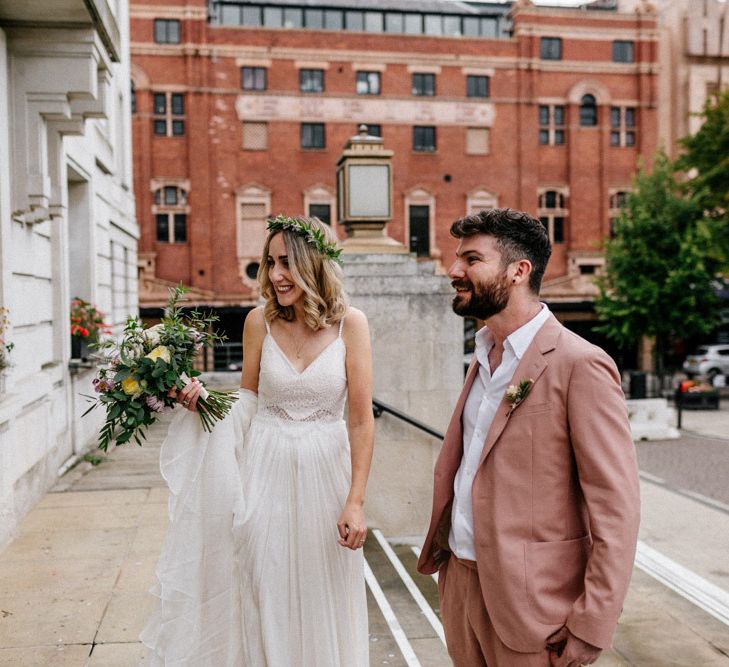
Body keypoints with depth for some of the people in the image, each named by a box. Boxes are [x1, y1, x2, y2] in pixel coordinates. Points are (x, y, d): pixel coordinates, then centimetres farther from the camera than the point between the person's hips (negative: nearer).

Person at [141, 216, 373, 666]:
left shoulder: (349, 324, -10)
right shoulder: (260, 321, -3)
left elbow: (362, 419, -9)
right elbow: (247, 401, 9)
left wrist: (355, 502, -10)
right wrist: (205, 401, -10)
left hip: (325, 474, -1)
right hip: (265, 471, 1)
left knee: (323, 604, 12)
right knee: (263, 598, 11)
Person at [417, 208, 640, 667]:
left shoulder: (579, 365, -17)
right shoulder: (485, 357, 9)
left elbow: (616, 508, -18)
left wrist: (591, 628, -18)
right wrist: (441, 540, 11)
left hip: (528, 598, -7)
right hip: (461, 580, 7)